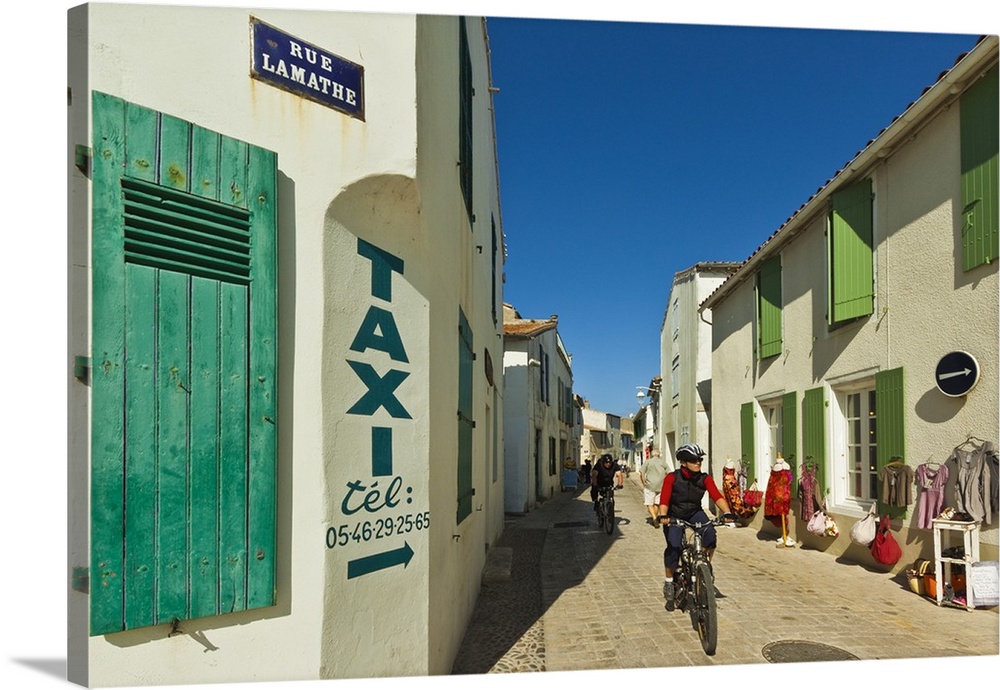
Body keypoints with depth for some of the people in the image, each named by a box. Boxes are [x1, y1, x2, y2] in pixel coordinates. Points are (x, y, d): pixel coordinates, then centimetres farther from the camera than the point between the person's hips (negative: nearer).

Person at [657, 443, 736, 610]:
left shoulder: (705, 478, -11)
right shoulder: (672, 478, -19)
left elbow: (717, 496, -22)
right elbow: (664, 500, -26)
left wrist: (727, 512, -39)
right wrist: (663, 516, -44)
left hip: (695, 513, 2)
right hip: (674, 516, -2)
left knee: (710, 534, -27)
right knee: (674, 547, -20)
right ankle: (669, 582, 3)